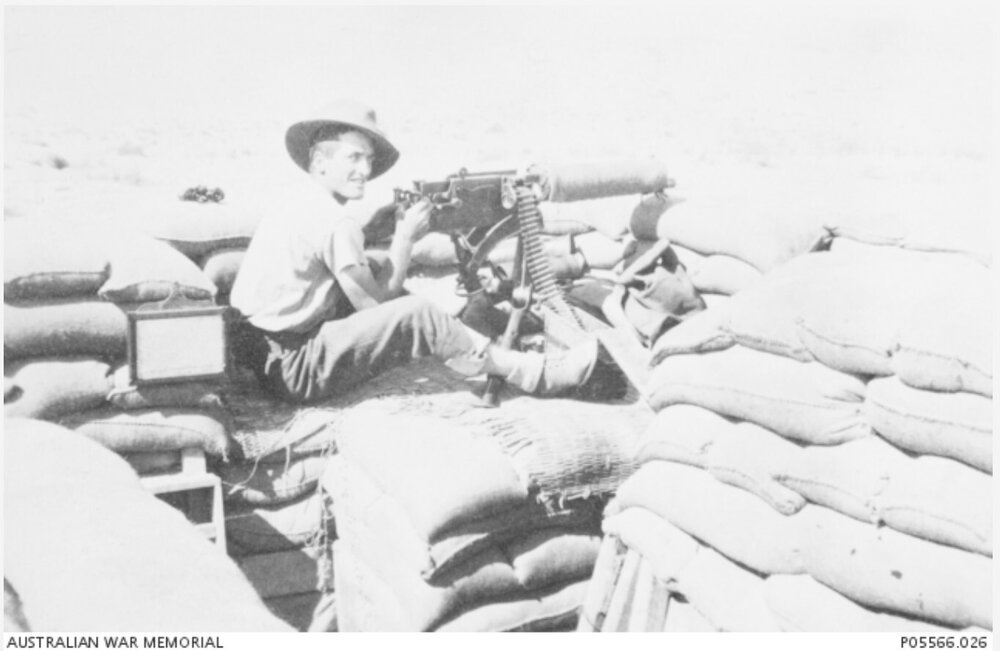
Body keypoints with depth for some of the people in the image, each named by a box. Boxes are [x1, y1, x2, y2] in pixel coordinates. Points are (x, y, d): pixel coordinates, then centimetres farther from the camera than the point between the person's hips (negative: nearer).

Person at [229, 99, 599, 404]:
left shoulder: (299, 199, 9)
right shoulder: (336, 222, -20)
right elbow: (376, 302, -13)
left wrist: (389, 219, -1)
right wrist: (405, 237, -5)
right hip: (291, 371, -9)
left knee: (398, 298, 13)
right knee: (416, 316, -17)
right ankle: (535, 375, -7)